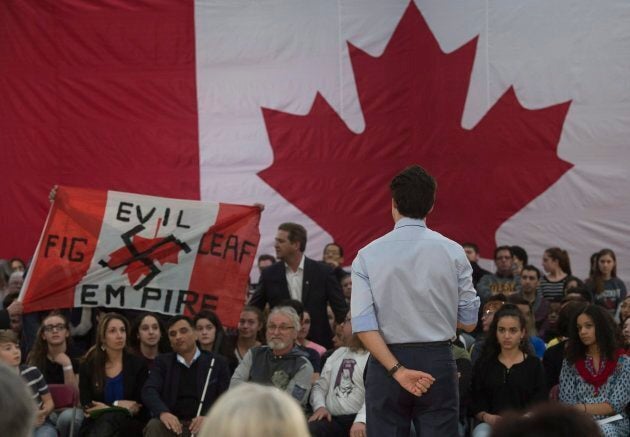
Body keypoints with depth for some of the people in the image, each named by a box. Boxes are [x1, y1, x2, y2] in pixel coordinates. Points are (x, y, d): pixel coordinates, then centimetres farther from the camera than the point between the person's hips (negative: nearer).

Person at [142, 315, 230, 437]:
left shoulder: (217, 363, 11)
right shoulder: (163, 362, 15)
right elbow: (149, 391, -1)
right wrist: (163, 412, -24)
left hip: (201, 425, -1)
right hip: (172, 423, 1)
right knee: (154, 426, -31)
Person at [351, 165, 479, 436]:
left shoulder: (368, 255, -2)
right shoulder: (452, 252, -2)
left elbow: (363, 325, -11)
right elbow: (469, 322, 3)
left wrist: (397, 370, -12)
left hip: (385, 362, 0)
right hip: (437, 361, 0)